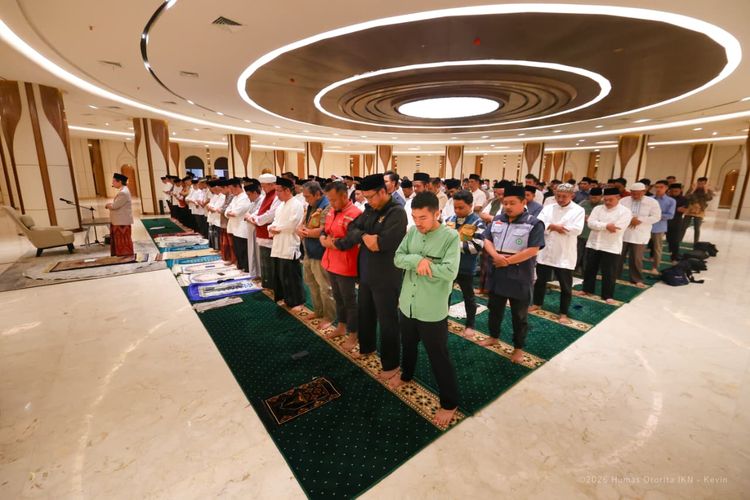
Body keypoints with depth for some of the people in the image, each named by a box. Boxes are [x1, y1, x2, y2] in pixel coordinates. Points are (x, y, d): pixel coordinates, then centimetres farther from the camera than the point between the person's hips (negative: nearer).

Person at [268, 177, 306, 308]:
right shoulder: (281, 205, 16)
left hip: (289, 247, -9)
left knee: (291, 276, 0)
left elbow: (290, 226, -20)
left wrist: (276, 228, -7)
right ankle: (283, 297, 32)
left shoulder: (297, 205, -12)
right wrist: (271, 228, -4)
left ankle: (297, 301, 14)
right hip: (278, 246, 9)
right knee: (279, 275, 16)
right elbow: (274, 221, 18)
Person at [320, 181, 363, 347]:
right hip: (331, 263, 8)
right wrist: (323, 239, -7)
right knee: (338, 298, 21)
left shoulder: (355, 214, -19)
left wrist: (331, 242, -15)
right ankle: (341, 326, 40)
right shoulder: (332, 211, 9)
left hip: (346, 266, -8)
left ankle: (353, 335, 23)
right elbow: (325, 231, 15)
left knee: (349, 301, 6)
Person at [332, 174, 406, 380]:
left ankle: (391, 364, 24)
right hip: (366, 273, 8)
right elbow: (352, 228, 1)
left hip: (386, 278, -8)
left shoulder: (397, 212, -18)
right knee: (365, 314, 23)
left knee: (387, 321, 6)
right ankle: (366, 347, 47)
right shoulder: (370, 209, 6)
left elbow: (385, 242, -29)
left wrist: (364, 238, -12)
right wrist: (364, 236, -19)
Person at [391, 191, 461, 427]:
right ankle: (407, 374, 56)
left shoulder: (451, 237, -16)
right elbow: (397, 258, -5)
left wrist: (416, 263, -18)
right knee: (408, 344, 27)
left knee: (439, 357, 8)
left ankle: (449, 403, 29)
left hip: (433, 310, -5)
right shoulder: (412, 232, 0)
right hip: (407, 303, 6)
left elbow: (450, 272, -25)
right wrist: (418, 260, -25)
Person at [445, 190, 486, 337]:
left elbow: (477, 247, -23)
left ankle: (470, 325, 34)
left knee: (468, 297, 15)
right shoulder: (450, 219, 0)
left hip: (465, 267, -4)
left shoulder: (478, 222, -14)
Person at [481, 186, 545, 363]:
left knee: (519, 315, 10)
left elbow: (533, 250, -17)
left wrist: (508, 261, -19)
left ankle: (518, 348, 28)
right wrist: (496, 255, -18)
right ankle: (493, 336, 41)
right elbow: (487, 240, 2)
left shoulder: (534, 223, -10)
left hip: (519, 278, -5)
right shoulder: (497, 220, 6)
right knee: (494, 308, 20)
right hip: (496, 274, 5)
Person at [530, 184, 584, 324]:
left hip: (565, 254, -3)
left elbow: (577, 229, -17)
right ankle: (537, 304, 36)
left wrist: (552, 226, -13)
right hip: (546, 251, 3)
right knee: (541, 280, 16)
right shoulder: (548, 208, 5)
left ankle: (563, 313, 20)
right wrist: (554, 226, -20)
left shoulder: (578, 210, -4)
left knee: (566, 285, 6)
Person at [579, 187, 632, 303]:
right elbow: (590, 223, -9)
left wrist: (599, 226, -11)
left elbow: (617, 229, -19)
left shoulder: (625, 212, -6)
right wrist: (606, 226, -21)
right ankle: (587, 289, 29)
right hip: (593, 244, 4)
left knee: (609, 273, 4)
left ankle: (608, 295, 18)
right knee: (589, 269, 13)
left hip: (611, 248, -4)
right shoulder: (597, 208, 5)